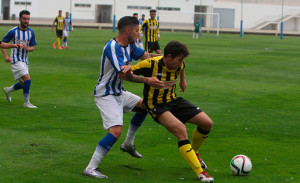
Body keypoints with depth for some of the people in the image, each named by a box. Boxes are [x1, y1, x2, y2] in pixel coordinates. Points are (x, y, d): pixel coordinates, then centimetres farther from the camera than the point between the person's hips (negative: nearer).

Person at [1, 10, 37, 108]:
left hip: (25, 60, 6)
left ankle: (8, 90, 41)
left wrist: (27, 48, -18)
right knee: (27, 79, -19)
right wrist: (6, 55, -16)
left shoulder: (31, 32, 3)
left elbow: (32, 47, 6)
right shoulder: (13, 31, -10)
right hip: (15, 59, -6)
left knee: (23, 83, 13)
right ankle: (26, 102, -8)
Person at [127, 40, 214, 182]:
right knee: (180, 129, -32)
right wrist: (136, 76, -38)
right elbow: (127, 73, -17)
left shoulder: (178, 65, -5)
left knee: (207, 123, -3)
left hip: (173, 100, 7)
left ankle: (193, 152, 28)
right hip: (156, 105, -7)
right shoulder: (151, 64, -23)